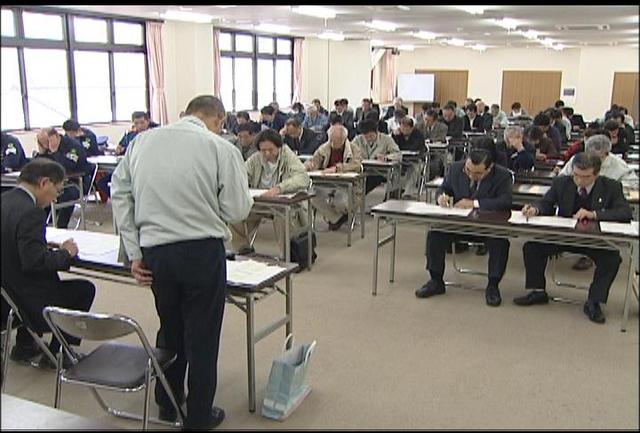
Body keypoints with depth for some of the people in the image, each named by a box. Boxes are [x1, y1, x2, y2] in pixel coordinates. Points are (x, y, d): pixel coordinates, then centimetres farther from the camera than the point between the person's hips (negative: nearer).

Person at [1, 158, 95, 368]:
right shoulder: (30, 212, -24)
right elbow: (35, 261, -29)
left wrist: (52, 249, 4)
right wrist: (65, 253, -13)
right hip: (26, 301, -9)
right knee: (85, 289, 8)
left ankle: (24, 345, 32)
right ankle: (57, 353, 16)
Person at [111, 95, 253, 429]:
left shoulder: (142, 141, 6)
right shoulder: (220, 147, -7)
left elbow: (120, 194, 7)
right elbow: (237, 210, -7)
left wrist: (134, 253, 8)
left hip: (154, 251, 5)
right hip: (202, 250, -4)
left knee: (169, 327, 24)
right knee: (202, 336, 11)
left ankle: (167, 405, 41)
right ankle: (199, 417, 26)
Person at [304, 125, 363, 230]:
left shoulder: (354, 150, -4)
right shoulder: (324, 148, 8)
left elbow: (356, 165, -22)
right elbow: (314, 161, 4)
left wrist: (336, 168, -35)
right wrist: (307, 165, -23)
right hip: (326, 186, 4)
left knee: (341, 201, -36)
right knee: (313, 195, -27)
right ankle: (336, 218, -5)